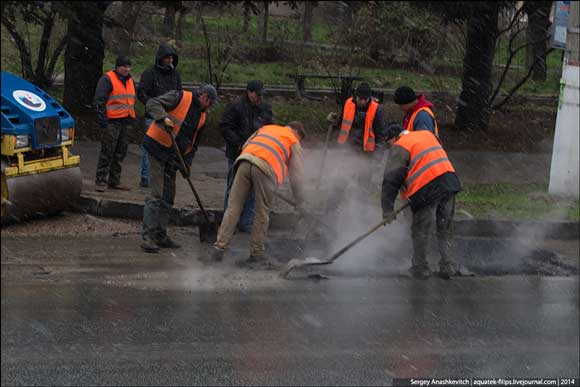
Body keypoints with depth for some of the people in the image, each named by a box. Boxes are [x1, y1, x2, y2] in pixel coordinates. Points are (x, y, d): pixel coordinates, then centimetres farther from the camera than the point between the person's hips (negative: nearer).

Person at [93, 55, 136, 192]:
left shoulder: (130, 80, 18)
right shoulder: (107, 79, -7)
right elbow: (99, 100, -11)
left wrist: (132, 119, 22)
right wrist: (101, 119, -17)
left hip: (125, 122, 8)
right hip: (111, 121, -8)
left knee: (120, 153, 10)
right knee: (107, 152, -8)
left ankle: (114, 181, 18)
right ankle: (101, 181, -6)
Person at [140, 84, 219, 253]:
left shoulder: (202, 117, 15)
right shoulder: (180, 97, -8)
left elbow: (193, 144, 18)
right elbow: (152, 104, -16)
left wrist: (186, 164, 6)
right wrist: (164, 118, -32)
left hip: (173, 156, 8)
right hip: (158, 148, -8)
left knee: (168, 197, 12)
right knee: (156, 194, -11)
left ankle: (160, 235, 21)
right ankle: (147, 236, -11)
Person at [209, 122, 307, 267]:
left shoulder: (267, 128, 36)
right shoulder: (294, 142, 24)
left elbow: (245, 146, 32)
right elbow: (297, 175, 21)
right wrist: (300, 202, 28)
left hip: (245, 161, 3)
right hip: (266, 168, -3)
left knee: (233, 208, 3)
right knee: (262, 214, 8)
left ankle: (219, 247, -2)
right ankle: (257, 253, 10)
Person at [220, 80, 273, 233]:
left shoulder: (265, 108, 9)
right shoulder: (235, 107, -8)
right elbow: (225, 127, -10)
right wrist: (238, 145, -18)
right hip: (237, 155, -5)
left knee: (251, 191, 7)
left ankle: (246, 223, 15)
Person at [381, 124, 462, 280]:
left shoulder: (399, 147, 2)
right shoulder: (427, 134, 22)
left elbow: (391, 179, -3)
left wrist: (387, 209, -1)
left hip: (426, 190, -6)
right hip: (448, 181, 6)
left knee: (420, 232, 9)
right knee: (445, 229, 16)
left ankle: (420, 269, 17)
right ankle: (447, 267, 16)